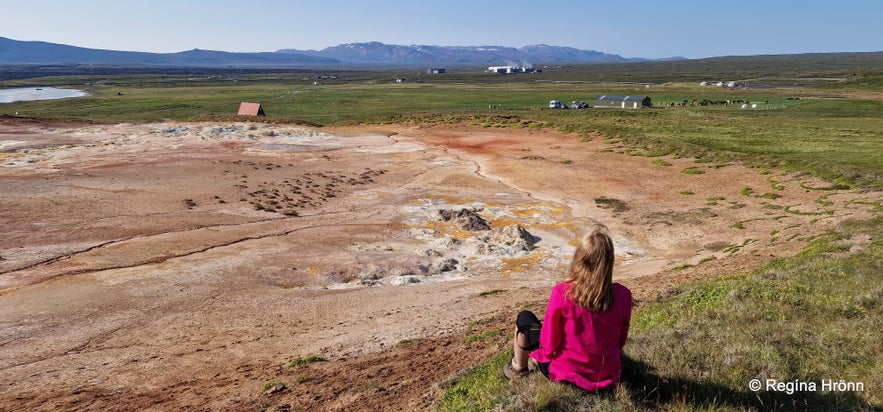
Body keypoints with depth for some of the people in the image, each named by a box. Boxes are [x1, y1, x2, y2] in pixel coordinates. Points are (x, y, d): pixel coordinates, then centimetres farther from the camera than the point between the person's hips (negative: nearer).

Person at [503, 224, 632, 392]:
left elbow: (548, 347, -16)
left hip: (564, 374, -3)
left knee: (524, 318, 16)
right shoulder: (623, 295, -16)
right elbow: (620, 341, 0)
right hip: (608, 378, 3)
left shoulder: (562, 292, -25)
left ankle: (519, 368, 36)